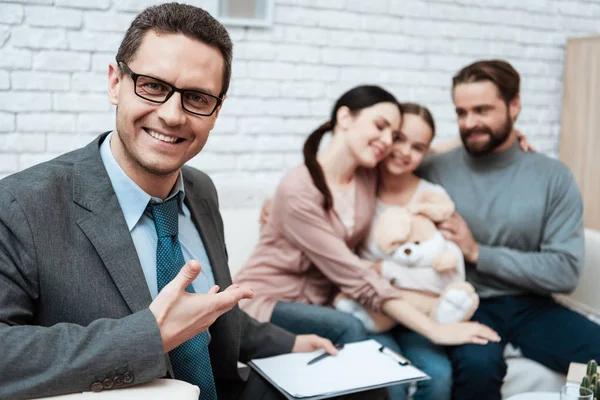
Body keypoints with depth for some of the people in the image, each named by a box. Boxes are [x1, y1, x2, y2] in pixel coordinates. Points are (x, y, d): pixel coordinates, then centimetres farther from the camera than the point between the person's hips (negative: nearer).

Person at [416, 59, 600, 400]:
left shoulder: (554, 177, 0)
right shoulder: (433, 171, -1)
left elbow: (565, 272, -7)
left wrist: (477, 252, -12)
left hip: (529, 305, 3)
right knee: (478, 365, -33)